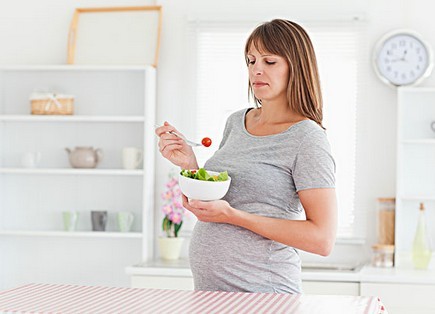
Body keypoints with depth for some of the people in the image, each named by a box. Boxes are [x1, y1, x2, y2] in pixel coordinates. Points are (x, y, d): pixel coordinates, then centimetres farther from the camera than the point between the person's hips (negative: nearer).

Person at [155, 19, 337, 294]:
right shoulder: (236, 122, 7)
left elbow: (323, 239, -18)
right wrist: (190, 165, -5)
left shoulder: (307, 138, -13)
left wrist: (233, 215, -22)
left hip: (262, 290, -6)